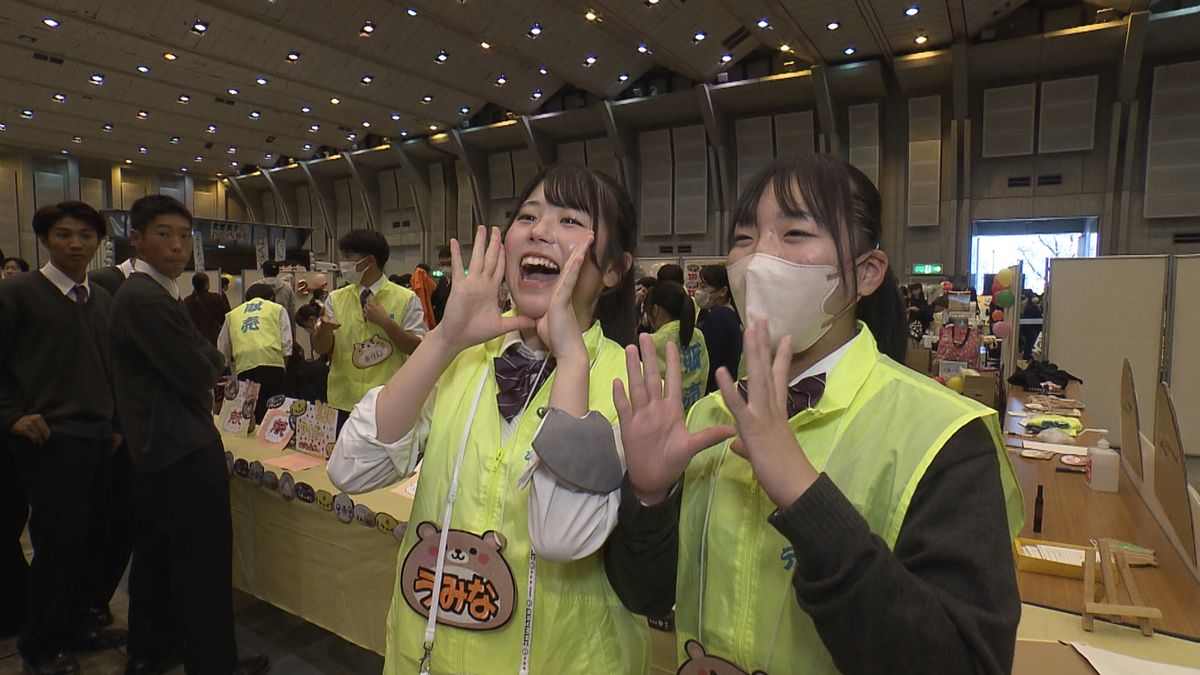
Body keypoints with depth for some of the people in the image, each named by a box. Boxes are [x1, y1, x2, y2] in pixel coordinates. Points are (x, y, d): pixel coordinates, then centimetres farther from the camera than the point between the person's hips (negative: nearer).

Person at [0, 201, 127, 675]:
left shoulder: (102, 299, 12)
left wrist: (116, 422, 12)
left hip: (99, 439, 5)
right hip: (50, 440, -5)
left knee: (92, 541, 11)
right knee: (57, 545, 1)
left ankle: (73, 626, 30)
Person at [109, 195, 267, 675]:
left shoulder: (141, 292, 13)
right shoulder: (148, 299, -20)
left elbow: (189, 359, 16)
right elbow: (198, 375, -18)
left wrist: (204, 362, -1)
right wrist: (212, 360, 1)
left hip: (153, 449, 11)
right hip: (185, 452, -11)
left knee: (155, 553, 21)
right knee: (204, 562, 0)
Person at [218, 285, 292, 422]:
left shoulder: (232, 314, 24)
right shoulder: (277, 309, 19)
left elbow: (223, 351, 23)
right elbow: (286, 344, 10)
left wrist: (234, 371, 34)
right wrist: (283, 373, 19)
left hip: (244, 370, 2)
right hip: (272, 365, -2)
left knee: (250, 417, 8)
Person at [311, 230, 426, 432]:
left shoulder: (406, 299, -4)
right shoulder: (336, 299, 7)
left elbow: (418, 349, -8)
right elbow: (321, 348, 4)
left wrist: (385, 322, -18)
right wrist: (325, 328, -17)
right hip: (344, 402, 3)